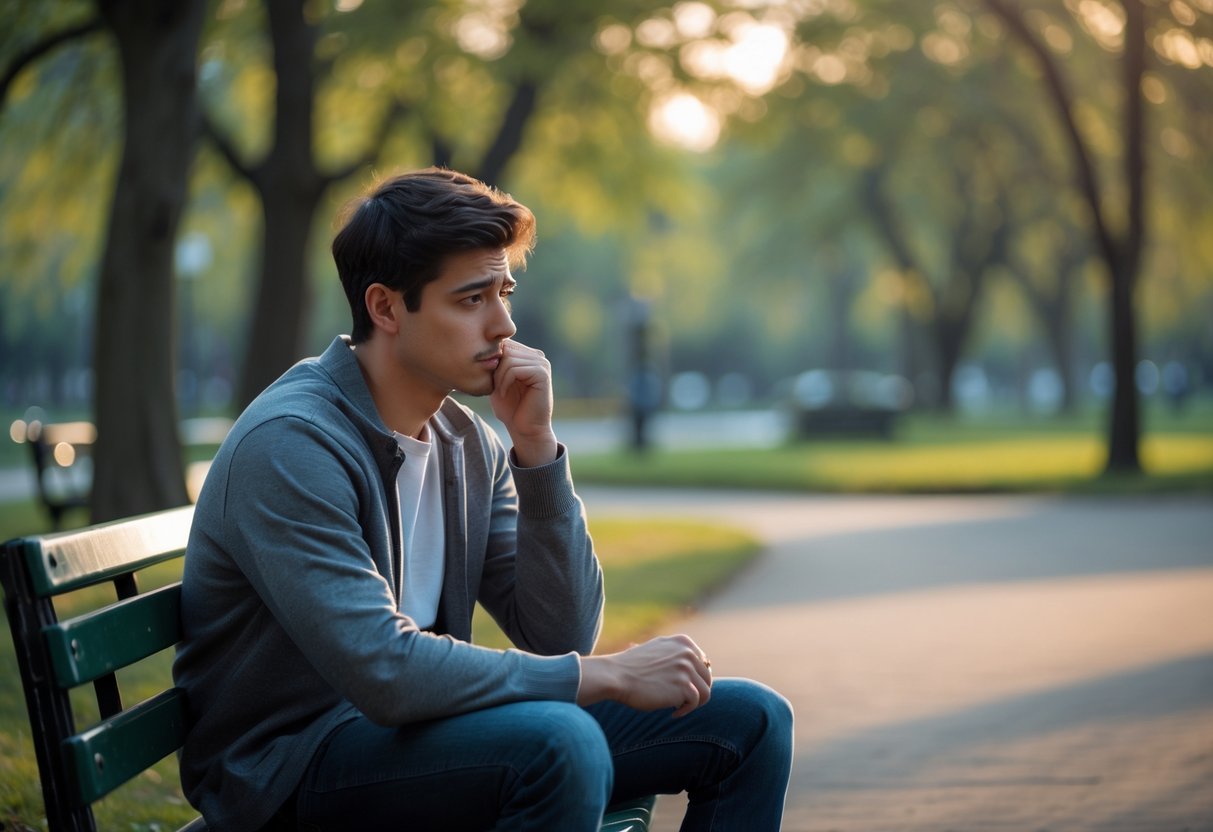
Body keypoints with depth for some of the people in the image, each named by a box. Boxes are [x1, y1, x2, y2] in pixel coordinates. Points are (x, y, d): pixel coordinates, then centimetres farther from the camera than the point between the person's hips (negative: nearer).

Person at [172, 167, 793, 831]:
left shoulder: (467, 444, 6)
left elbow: (559, 637, 1)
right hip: (292, 766, -8)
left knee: (747, 721, 3)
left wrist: (536, 446, -9)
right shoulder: (292, 444, -20)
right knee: (561, 741, -36)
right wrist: (610, 676, -22)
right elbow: (385, 671, -29)